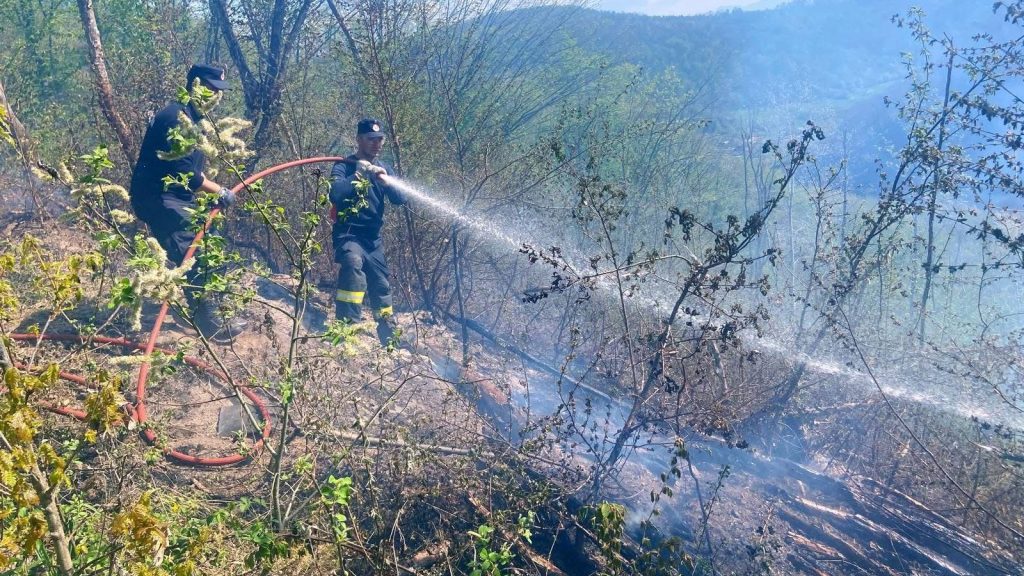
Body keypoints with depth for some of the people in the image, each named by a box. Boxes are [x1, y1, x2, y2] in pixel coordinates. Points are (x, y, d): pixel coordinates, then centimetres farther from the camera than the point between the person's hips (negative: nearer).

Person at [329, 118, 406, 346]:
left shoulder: (382, 168, 12)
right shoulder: (344, 166, -5)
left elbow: (400, 199, 1)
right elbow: (335, 195, -23)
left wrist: (387, 182, -17)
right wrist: (358, 174, -22)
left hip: (373, 238, 6)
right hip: (348, 234, -6)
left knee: (382, 287, 10)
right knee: (353, 263, -36)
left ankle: (389, 341, 26)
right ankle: (346, 326, -39)